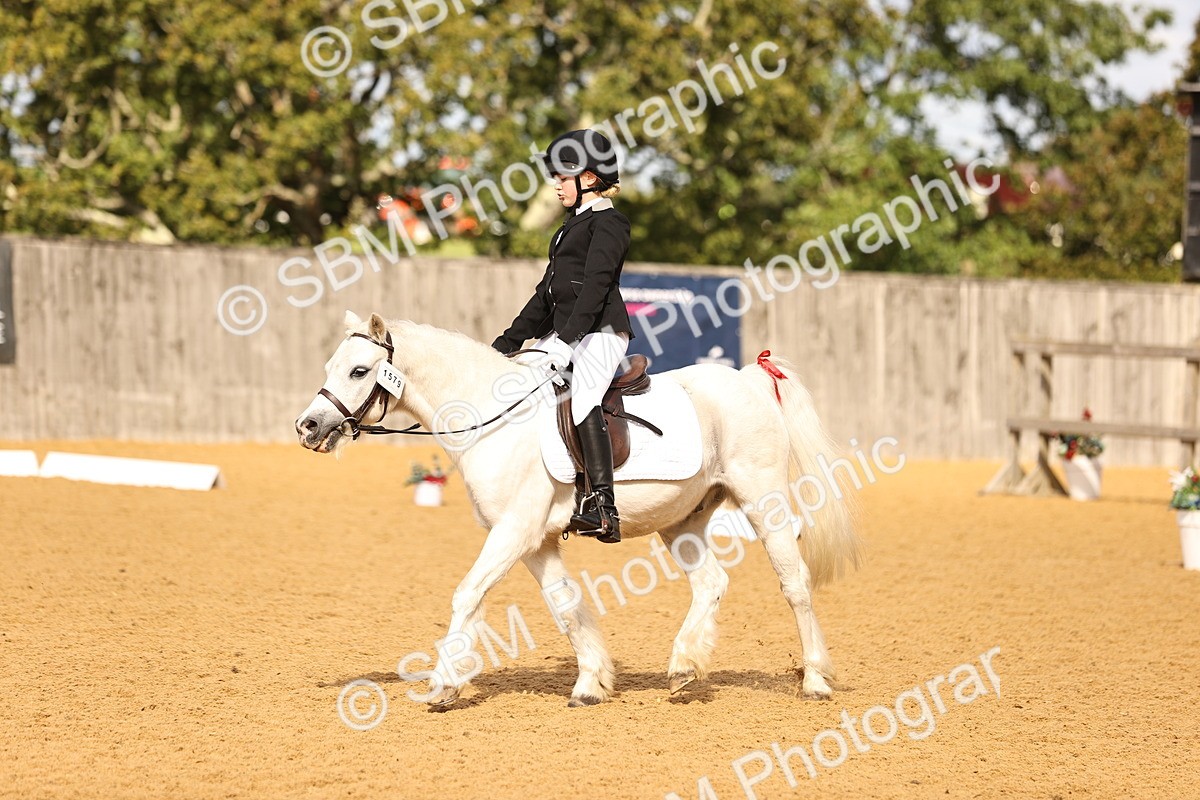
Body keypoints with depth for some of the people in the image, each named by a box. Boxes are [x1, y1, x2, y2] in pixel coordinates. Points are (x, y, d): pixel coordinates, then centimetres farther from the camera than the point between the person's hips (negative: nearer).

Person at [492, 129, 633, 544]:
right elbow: (547, 292, 26)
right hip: (564, 333, 10)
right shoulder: (574, 225, 24)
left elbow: (596, 285, -17)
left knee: (582, 397, -30)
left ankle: (603, 509, -42)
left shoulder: (607, 223, -4)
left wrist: (567, 339, -26)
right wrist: (507, 342, 22)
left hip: (599, 331, -10)